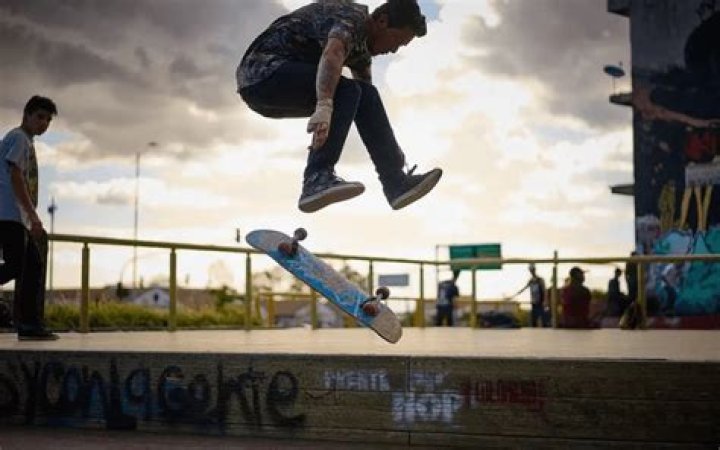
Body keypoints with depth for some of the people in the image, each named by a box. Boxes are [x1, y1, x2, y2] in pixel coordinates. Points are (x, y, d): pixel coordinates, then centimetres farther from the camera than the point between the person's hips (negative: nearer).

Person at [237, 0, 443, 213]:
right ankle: (317, 181, -33)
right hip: (264, 70, -10)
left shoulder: (362, 45, 15)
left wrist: (391, 144, 29)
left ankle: (396, 184, -1)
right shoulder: (351, 17, -15)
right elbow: (332, 56, -37)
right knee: (346, 91, -25)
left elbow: (367, 97, 25)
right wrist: (324, 108, -51)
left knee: (365, 94, 3)